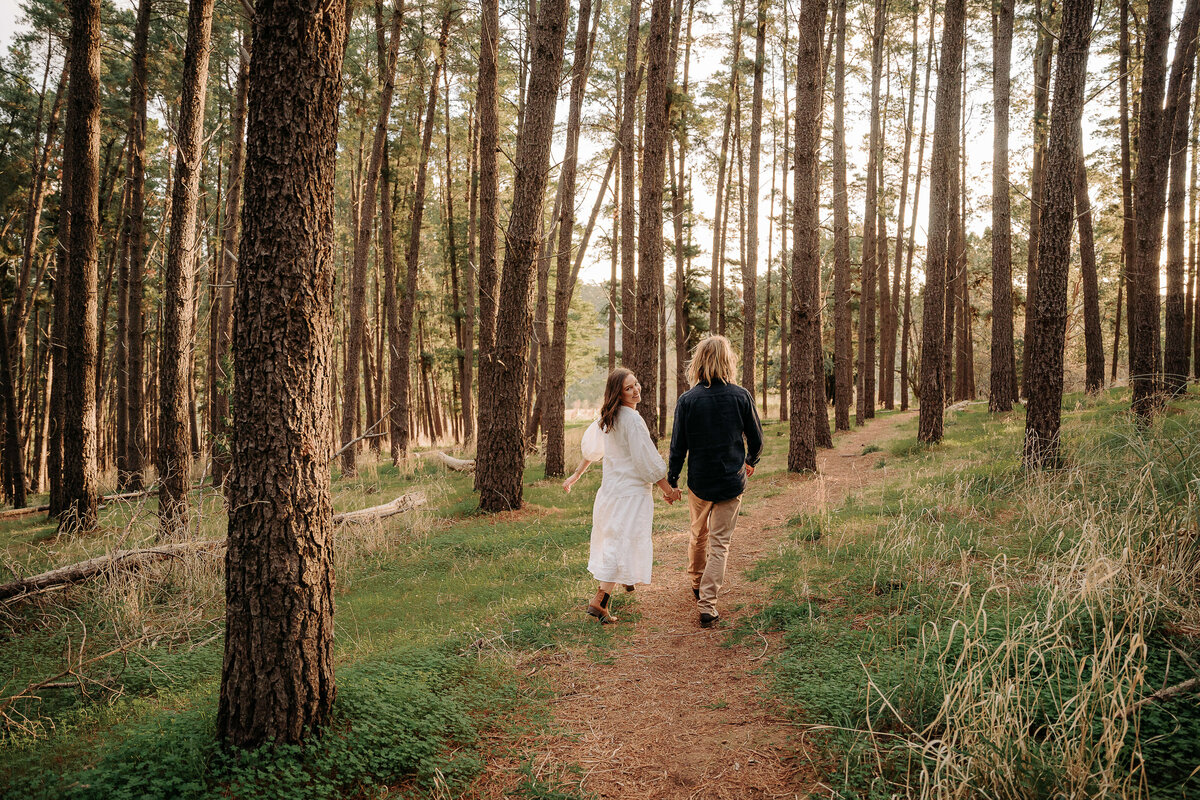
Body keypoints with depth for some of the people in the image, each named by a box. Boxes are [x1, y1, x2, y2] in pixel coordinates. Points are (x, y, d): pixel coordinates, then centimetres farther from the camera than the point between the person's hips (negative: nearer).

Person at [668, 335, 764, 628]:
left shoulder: (687, 400, -10)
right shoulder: (741, 396, -9)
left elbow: (678, 446, -7)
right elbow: (756, 438, 2)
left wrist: (671, 482, 5)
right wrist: (750, 462, 22)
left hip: (699, 482, 1)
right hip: (732, 482, -1)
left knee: (698, 534, 23)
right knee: (720, 543, 5)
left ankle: (696, 583, 43)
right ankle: (707, 606, 0)